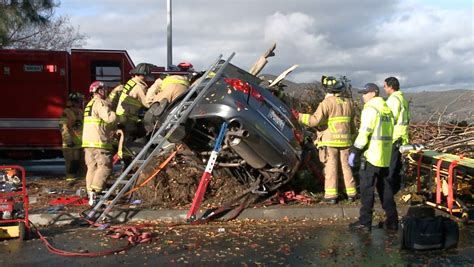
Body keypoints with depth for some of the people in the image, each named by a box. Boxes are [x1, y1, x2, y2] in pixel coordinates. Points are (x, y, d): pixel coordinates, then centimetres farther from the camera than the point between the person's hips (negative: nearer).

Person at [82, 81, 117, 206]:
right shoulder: (100, 103, -10)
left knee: (92, 167, 10)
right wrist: (117, 114, -4)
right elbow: (109, 118, -21)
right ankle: (94, 191, -17)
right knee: (104, 166, -8)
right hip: (99, 141, -10)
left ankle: (90, 192, 10)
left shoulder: (90, 104, 22)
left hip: (88, 141, 10)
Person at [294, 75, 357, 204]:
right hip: (345, 140, 6)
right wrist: (351, 134, 31)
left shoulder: (327, 103, -12)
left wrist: (299, 116, -14)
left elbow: (315, 120, -23)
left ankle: (331, 195, -1)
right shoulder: (348, 103, 9)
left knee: (331, 167, -1)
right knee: (346, 166, 13)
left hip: (330, 141, -6)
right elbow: (352, 122, 18)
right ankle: (351, 193, 18)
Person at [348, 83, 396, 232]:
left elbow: (364, 134, -19)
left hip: (371, 156, -8)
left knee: (367, 190, -2)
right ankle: (392, 221, 18)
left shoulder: (370, 109, -12)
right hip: (385, 157, 8)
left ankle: (365, 222, 2)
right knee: (385, 189, 15)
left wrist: (354, 152, -14)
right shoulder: (387, 109, 16)